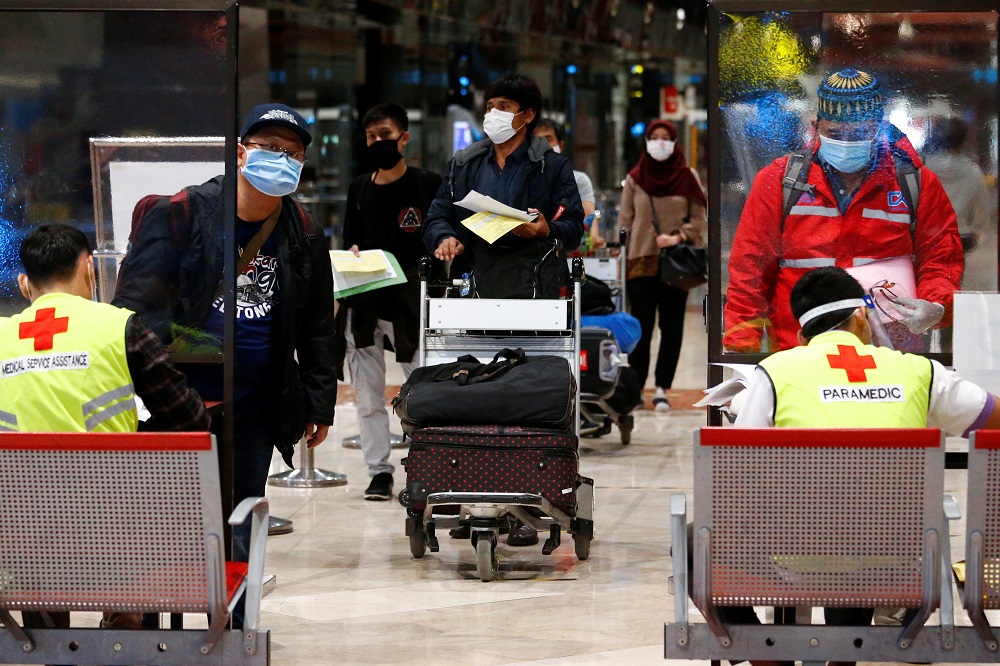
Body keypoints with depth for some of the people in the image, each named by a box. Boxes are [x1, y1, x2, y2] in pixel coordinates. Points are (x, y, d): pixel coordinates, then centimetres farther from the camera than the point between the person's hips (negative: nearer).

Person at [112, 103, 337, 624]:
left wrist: (319, 404, 13)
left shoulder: (303, 237, 7)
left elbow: (316, 327, 15)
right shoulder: (181, 214, -7)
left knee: (240, 525, 9)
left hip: (255, 406, 4)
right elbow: (136, 303, -10)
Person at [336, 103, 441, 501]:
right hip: (363, 302, 4)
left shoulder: (428, 185, 1)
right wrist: (354, 256, -3)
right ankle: (379, 471, 9)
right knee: (367, 393, 3)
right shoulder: (359, 189, 13)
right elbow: (351, 241, 17)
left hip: (411, 300, -4)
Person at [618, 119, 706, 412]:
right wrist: (621, 261, 3)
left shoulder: (687, 177, 5)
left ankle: (662, 389, 7)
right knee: (641, 327, -6)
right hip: (641, 263, 0)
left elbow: (699, 218, 5)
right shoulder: (634, 179, 8)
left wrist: (678, 237, -13)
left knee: (672, 328, 1)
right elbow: (625, 221, 9)